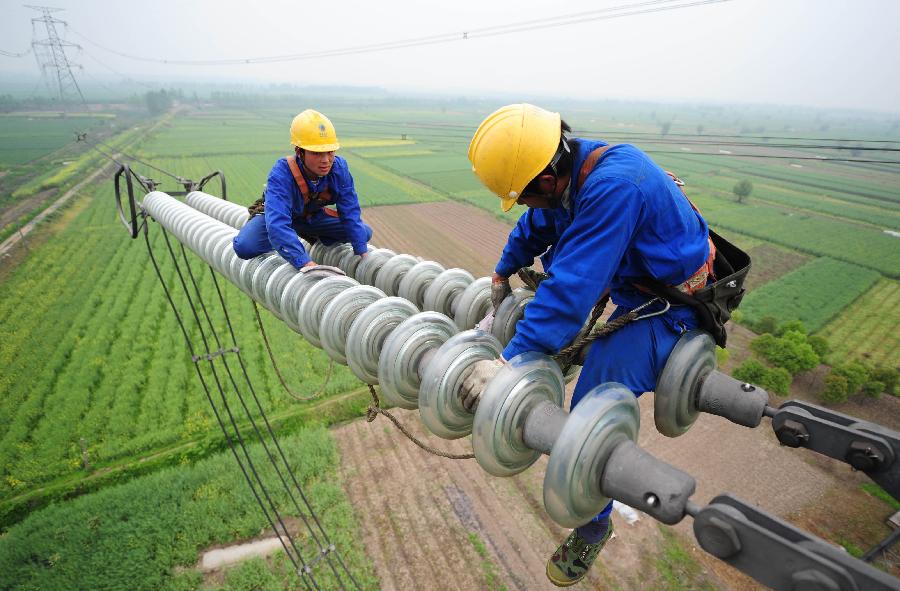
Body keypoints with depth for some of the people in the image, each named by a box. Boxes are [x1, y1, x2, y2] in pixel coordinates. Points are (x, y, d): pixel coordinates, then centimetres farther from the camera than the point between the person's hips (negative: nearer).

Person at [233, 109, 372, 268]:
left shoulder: (339, 167, -28)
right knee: (244, 247, -31)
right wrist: (306, 263, -62)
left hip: (313, 215, 4)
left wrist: (363, 253, -26)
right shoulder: (281, 174, -39)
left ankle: (309, 235, 17)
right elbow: (277, 224, -50)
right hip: (280, 214, -4)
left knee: (364, 233, -3)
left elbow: (350, 213, -20)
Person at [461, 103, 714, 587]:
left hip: (670, 309, -9)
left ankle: (592, 527, 6)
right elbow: (535, 227, 11)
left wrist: (508, 362, -37)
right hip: (630, 280, 9)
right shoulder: (574, 164, -6)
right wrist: (501, 274, 26)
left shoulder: (616, 188, -34)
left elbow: (573, 288, -38)